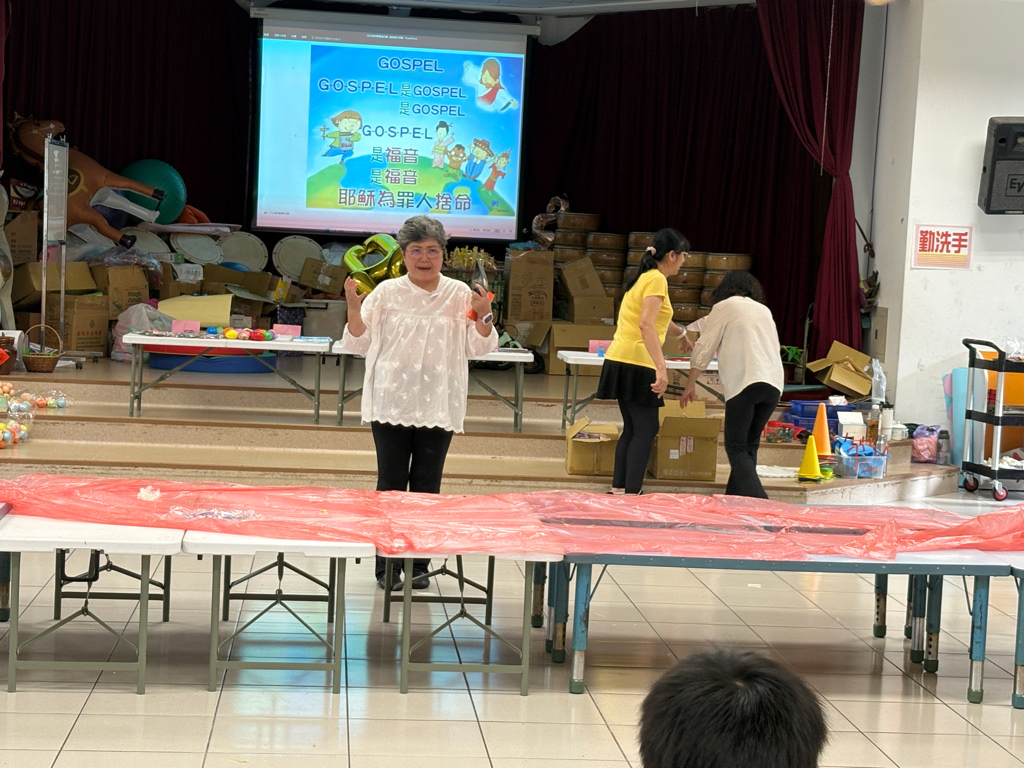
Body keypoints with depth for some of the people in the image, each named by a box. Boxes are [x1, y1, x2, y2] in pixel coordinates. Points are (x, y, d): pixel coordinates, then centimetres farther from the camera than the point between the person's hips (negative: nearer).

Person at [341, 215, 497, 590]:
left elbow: (478, 347, 8)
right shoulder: (386, 292, 2)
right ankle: (387, 565, 8)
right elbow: (359, 343, 4)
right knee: (390, 485, 2)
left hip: (438, 407, 1)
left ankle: (419, 563, 14)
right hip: (392, 405, -1)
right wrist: (354, 308, -11)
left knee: (427, 488, 5)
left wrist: (484, 316, -9)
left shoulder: (460, 294, 4)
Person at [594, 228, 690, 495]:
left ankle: (618, 488, 14)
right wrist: (661, 368, -30)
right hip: (637, 365, -9)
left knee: (632, 428, 14)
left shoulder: (644, 277, 18)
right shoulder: (656, 280, -11)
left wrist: (680, 333, 56)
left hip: (620, 362, 9)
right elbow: (646, 324, -24)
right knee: (646, 429, -5)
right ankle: (631, 491, -9)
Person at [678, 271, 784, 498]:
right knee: (749, 445, 14)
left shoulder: (724, 307, 10)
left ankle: (757, 502, -22)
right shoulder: (764, 310, 26)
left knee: (737, 447, -6)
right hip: (774, 383, 6)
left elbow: (704, 348, 7)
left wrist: (690, 384, 17)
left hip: (745, 382, -6)